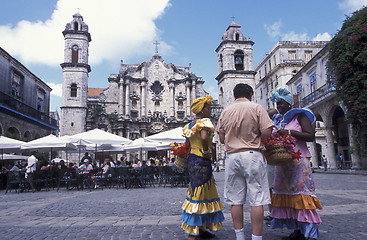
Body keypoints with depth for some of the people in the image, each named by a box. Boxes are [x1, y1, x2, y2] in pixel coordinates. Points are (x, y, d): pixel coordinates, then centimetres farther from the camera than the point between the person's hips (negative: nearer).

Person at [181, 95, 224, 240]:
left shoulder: (190, 125, 14)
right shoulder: (204, 122, -13)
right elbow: (204, 137, -33)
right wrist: (206, 151, -19)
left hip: (192, 159, 9)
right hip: (201, 161, -9)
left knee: (198, 193, 16)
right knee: (200, 195, -4)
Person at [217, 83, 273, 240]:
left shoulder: (225, 112, 8)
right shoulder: (256, 108, -1)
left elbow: (222, 139, 8)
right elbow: (266, 133, -8)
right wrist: (254, 136, 11)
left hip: (232, 156, 3)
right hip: (252, 155, -3)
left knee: (235, 200, 8)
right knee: (257, 200, 1)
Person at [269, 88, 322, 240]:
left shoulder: (300, 115, -1)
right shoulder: (282, 121, 20)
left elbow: (311, 136, -11)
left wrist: (289, 132, -18)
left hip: (298, 162, -7)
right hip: (283, 163, 7)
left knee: (302, 196, -11)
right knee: (288, 197, 4)